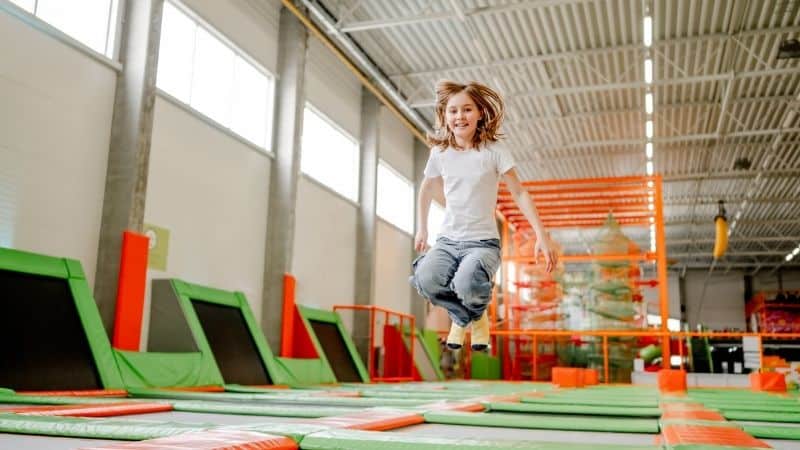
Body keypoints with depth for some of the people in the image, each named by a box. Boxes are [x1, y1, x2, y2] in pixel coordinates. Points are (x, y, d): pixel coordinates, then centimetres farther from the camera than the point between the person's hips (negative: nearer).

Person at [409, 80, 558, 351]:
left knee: (467, 286, -35)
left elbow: (518, 192, -7)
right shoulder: (440, 153, 3)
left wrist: (542, 235, -13)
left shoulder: (494, 150, -7)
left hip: (483, 241, -3)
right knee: (425, 281, -30)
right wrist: (421, 229, 18)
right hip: (447, 240, 3)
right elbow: (427, 189, 21)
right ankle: (462, 316, 6)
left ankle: (477, 315, 8)